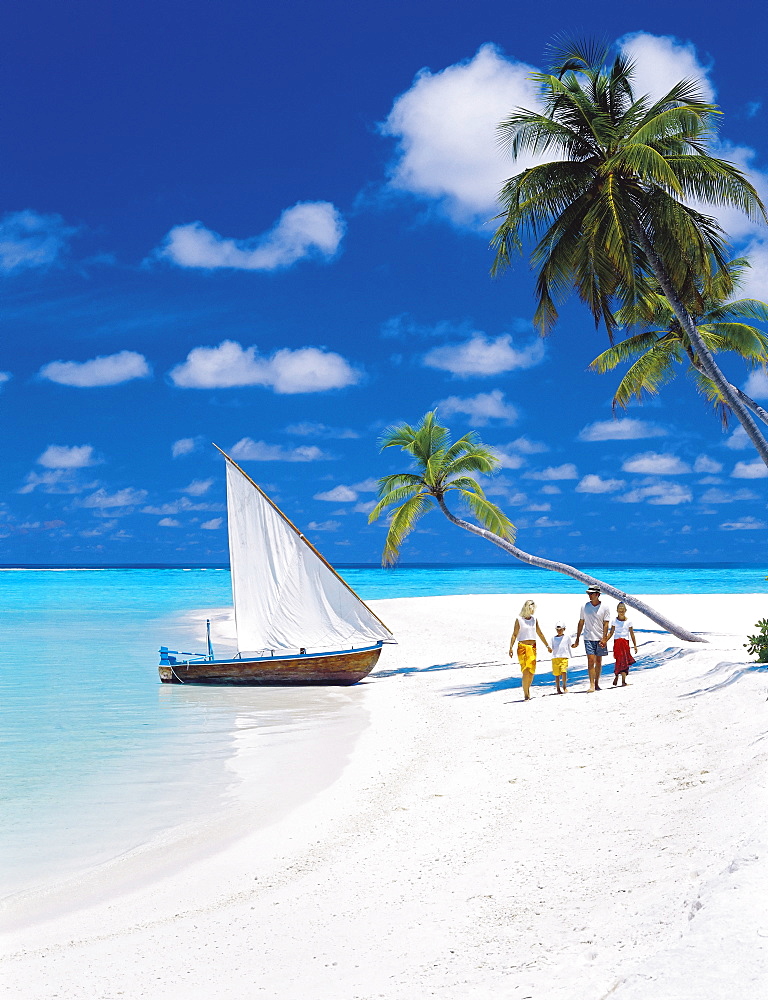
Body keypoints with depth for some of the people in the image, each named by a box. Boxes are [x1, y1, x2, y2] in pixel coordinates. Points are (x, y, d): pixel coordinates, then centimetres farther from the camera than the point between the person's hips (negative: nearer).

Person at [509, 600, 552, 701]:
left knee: (532, 671, 3)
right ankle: (525, 694, -6)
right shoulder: (519, 619, -2)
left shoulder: (534, 619, 12)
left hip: (533, 647, 5)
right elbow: (514, 634, -5)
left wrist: (547, 646, 24)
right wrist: (511, 647, -13)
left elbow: (540, 634, 20)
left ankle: (528, 690, 19)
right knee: (526, 671, -11)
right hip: (523, 646, -5)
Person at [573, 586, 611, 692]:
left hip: (600, 638, 0)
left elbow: (605, 624, -3)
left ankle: (596, 683, 20)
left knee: (598, 661, 8)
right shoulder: (585, 607, 4)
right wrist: (577, 638, 11)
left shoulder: (604, 608, -2)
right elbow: (581, 623, 10)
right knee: (591, 660, -11)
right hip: (588, 638, 0)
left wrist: (604, 638, -13)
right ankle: (592, 684, -13)